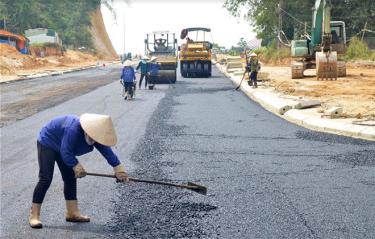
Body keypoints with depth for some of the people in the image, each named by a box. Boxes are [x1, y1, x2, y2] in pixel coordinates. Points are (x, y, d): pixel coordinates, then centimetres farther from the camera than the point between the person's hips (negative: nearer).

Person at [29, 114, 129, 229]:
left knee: (70, 178, 5)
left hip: (60, 147, 8)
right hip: (47, 143, -8)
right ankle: (34, 215, -11)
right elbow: (66, 153, -33)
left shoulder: (95, 135, -15)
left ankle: (72, 213, 12)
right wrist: (77, 167, -23)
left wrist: (119, 169, -13)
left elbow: (107, 151, -11)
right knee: (45, 179, -15)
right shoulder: (73, 130, -39)